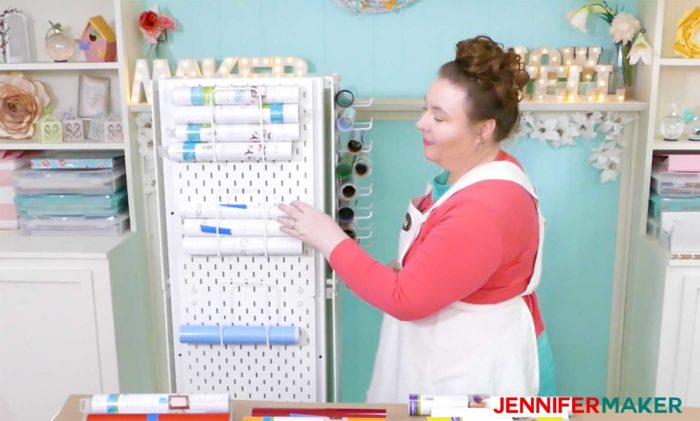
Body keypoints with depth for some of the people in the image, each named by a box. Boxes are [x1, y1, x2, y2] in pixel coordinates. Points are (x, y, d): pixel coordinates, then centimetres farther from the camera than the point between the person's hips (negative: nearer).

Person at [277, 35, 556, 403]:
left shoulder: (485, 209, -32)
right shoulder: (476, 172, 0)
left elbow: (406, 300, -28)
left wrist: (332, 242, -22)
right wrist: (404, 271, -1)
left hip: (483, 373, -9)